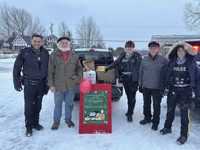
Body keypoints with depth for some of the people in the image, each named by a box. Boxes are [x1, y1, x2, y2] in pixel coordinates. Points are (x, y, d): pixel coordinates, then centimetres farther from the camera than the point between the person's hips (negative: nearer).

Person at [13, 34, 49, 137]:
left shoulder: (45, 53, 4)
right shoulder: (25, 52, -5)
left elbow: (48, 69, 12)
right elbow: (17, 68, -1)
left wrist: (47, 83, 10)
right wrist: (17, 83, -4)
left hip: (41, 84, 3)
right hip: (29, 85, -3)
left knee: (38, 106, 14)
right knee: (29, 107, 2)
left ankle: (35, 123, 31)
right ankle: (29, 127, 18)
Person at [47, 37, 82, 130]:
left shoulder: (74, 55, 5)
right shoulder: (53, 56, -4)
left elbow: (79, 68, 15)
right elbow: (50, 72, -5)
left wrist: (79, 78, 3)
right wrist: (51, 84, -8)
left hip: (71, 85, 3)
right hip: (58, 86, -2)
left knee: (69, 104, 14)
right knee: (58, 104, 10)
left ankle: (68, 119, 32)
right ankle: (56, 121, 28)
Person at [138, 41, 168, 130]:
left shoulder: (163, 60, -4)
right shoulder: (144, 60, 3)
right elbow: (140, 73, 9)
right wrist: (140, 85, 8)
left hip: (157, 87, -3)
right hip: (146, 87, 3)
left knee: (156, 105, 5)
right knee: (146, 103, 16)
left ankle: (155, 122, 21)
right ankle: (147, 118, 36)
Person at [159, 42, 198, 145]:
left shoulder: (191, 63, -4)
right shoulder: (172, 63, 4)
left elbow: (195, 77, -3)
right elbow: (166, 76, 7)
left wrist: (193, 89, -13)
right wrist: (162, 89, 5)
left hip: (185, 91, -3)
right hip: (173, 89, 3)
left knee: (184, 113, -3)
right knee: (170, 110, 14)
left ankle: (184, 135, 13)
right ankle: (167, 127, 34)